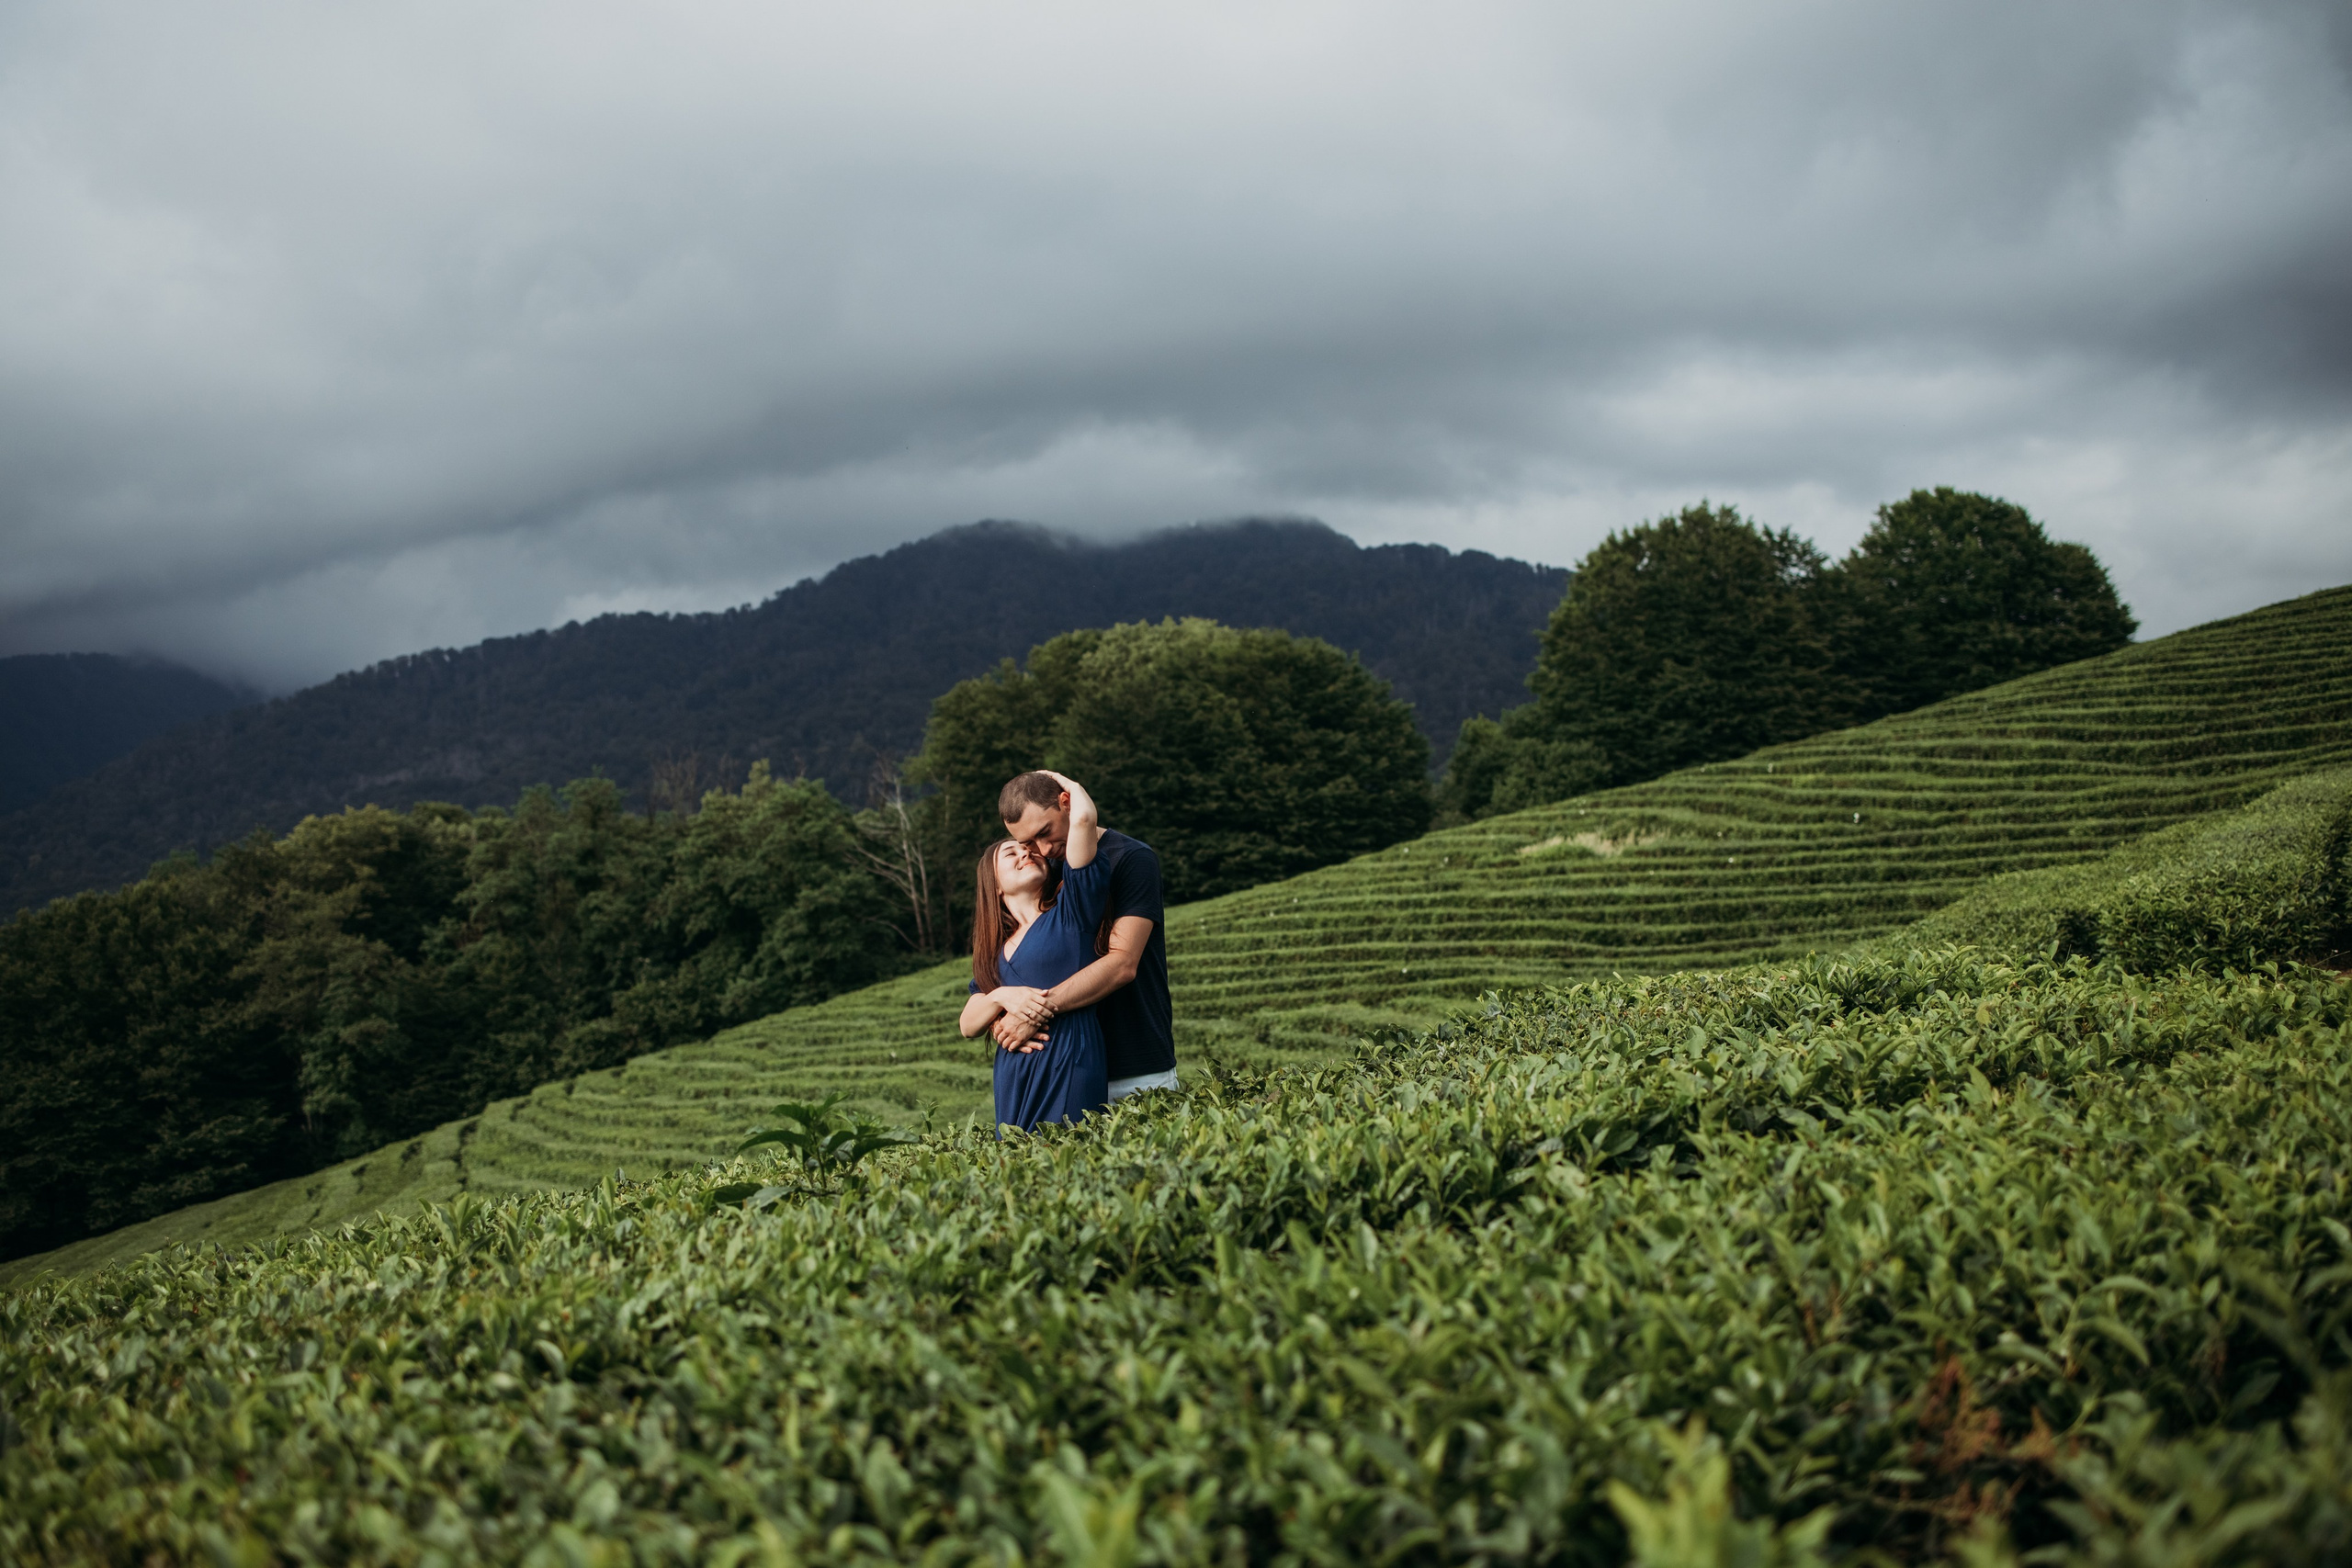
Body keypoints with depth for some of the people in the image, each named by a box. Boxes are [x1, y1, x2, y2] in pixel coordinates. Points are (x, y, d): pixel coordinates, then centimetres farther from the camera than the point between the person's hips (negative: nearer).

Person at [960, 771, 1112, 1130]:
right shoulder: (995, 947, 18)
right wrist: (1001, 997, -7)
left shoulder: (1069, 911, 2)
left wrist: (1062, 781, 11)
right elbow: (967, 1025, 13)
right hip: (1012, 1083, 5)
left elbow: (1083, 817, -9)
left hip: (1070, 1075, -5)